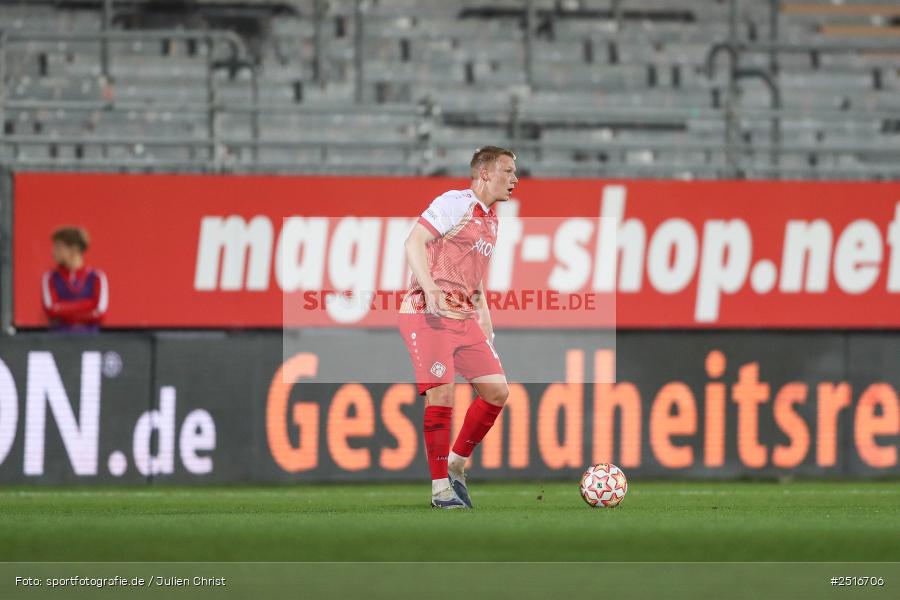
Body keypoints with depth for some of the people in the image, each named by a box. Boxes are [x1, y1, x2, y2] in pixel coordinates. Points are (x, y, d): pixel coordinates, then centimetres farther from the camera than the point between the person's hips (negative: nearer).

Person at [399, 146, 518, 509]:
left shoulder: (491, 221, 20)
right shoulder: (456, 203, -6)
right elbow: (414, 242, -15)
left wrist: (486, 326, 22)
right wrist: (430, 288, -28)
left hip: (463, 316, 9)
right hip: (428, 313, -9)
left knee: (497, 391, 2)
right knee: (441, 393, -15)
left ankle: (456, 465, 17)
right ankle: (440, 489, -9)